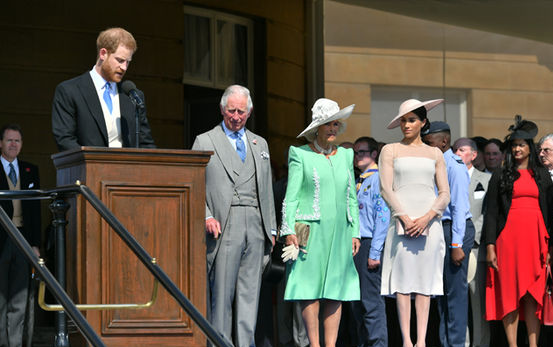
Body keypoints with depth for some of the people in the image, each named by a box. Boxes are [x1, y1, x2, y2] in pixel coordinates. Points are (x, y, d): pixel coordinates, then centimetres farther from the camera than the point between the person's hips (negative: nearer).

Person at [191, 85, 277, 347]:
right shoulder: (204, 142, 7)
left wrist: (271, 228, 14)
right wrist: (206, 217, -13)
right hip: (224, 226, -4)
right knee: (222, 292, -6)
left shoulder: (260, 144, 20)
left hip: (256, 227, 4)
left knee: (250, 291, 2)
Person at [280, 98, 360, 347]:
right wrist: (288, 230, -11)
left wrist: (355, 232, 12)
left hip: (339, 232, 4)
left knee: (336, 290, 1)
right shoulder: (300, 155, 1)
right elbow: (291, 196, -2)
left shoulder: (345, 155, 15)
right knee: (310, 291, -6)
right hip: (311, 231, -4)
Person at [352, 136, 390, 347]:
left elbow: (382, 217, -13)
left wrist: (374, 252, -17)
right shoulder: (358, 182, 18)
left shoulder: (378, 179, -7)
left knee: (371, 301, -9)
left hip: (369, 244, -9)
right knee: (358, 303, 11)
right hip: (355, 244, 9)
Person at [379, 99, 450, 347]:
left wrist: (427, 218, -8)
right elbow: (386, 189, 0)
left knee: (425, 281, -2)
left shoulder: (434, 154, 14)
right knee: (403, 280, -7)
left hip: (429, 222, 2)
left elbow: (445, 193, 8)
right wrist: (404, 218, -12)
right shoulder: (390, 150, 9)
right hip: (402, 221, -2)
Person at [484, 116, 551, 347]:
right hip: (509, 236, -1)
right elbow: (491, 212, 4)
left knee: (534, 295, -1)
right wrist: (490, 246, -5)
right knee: (509, 293, -3)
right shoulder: (501, 176, 9)